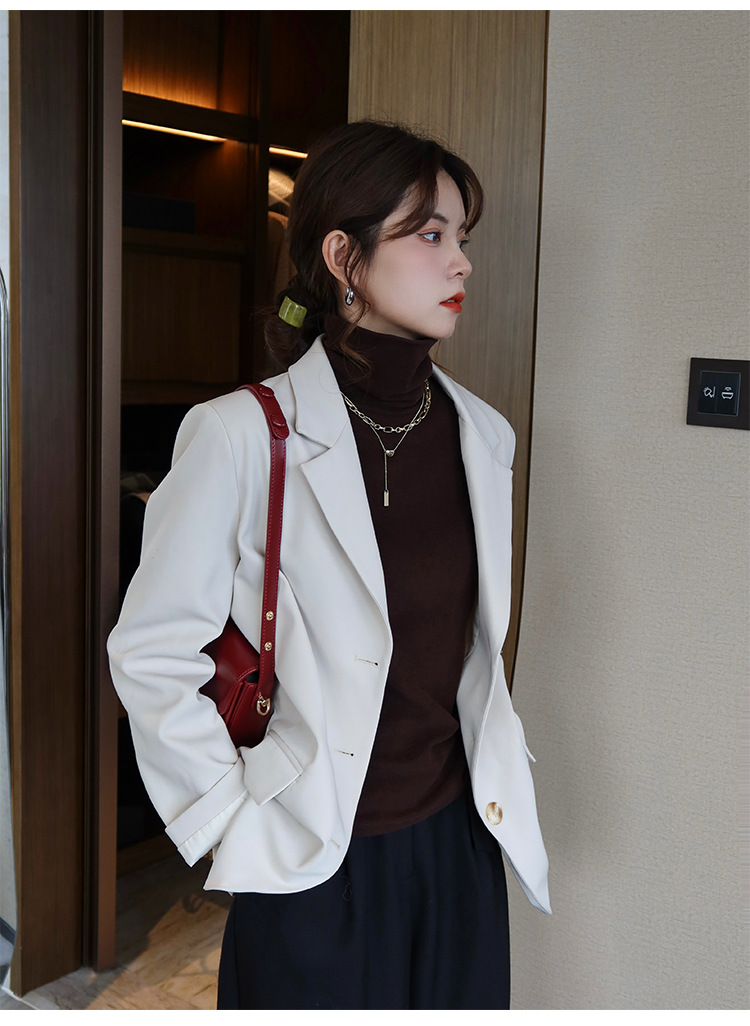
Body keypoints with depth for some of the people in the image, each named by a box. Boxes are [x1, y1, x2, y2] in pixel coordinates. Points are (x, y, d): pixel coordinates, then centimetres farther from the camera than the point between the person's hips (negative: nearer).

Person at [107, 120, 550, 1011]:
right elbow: (150, 652, -11)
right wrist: (232, 813, -8)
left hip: (458, 841, 5)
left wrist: (497, 766, 11)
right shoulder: (244, 435, -16)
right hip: (315, 867, -5)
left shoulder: (483, 434, 1)